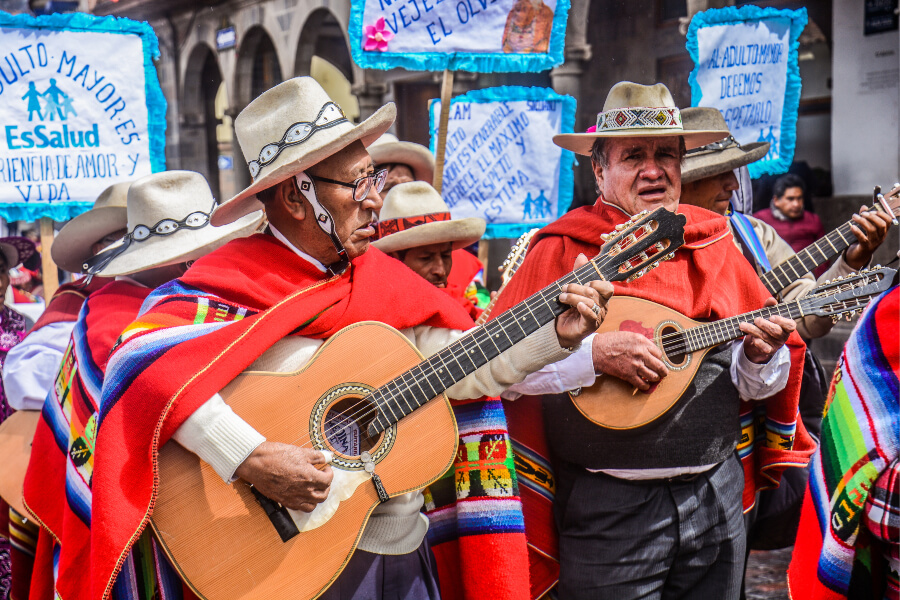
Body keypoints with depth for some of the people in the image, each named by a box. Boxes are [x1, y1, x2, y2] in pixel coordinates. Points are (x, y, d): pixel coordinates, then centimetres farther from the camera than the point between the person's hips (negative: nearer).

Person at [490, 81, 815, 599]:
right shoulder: (563, 250, -6)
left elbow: (757, 385, 11)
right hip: (610, 507, -4)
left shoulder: (714, 242, 7)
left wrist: (759, 359, -10)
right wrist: (595, 354, -22)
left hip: (716, 495, 5)